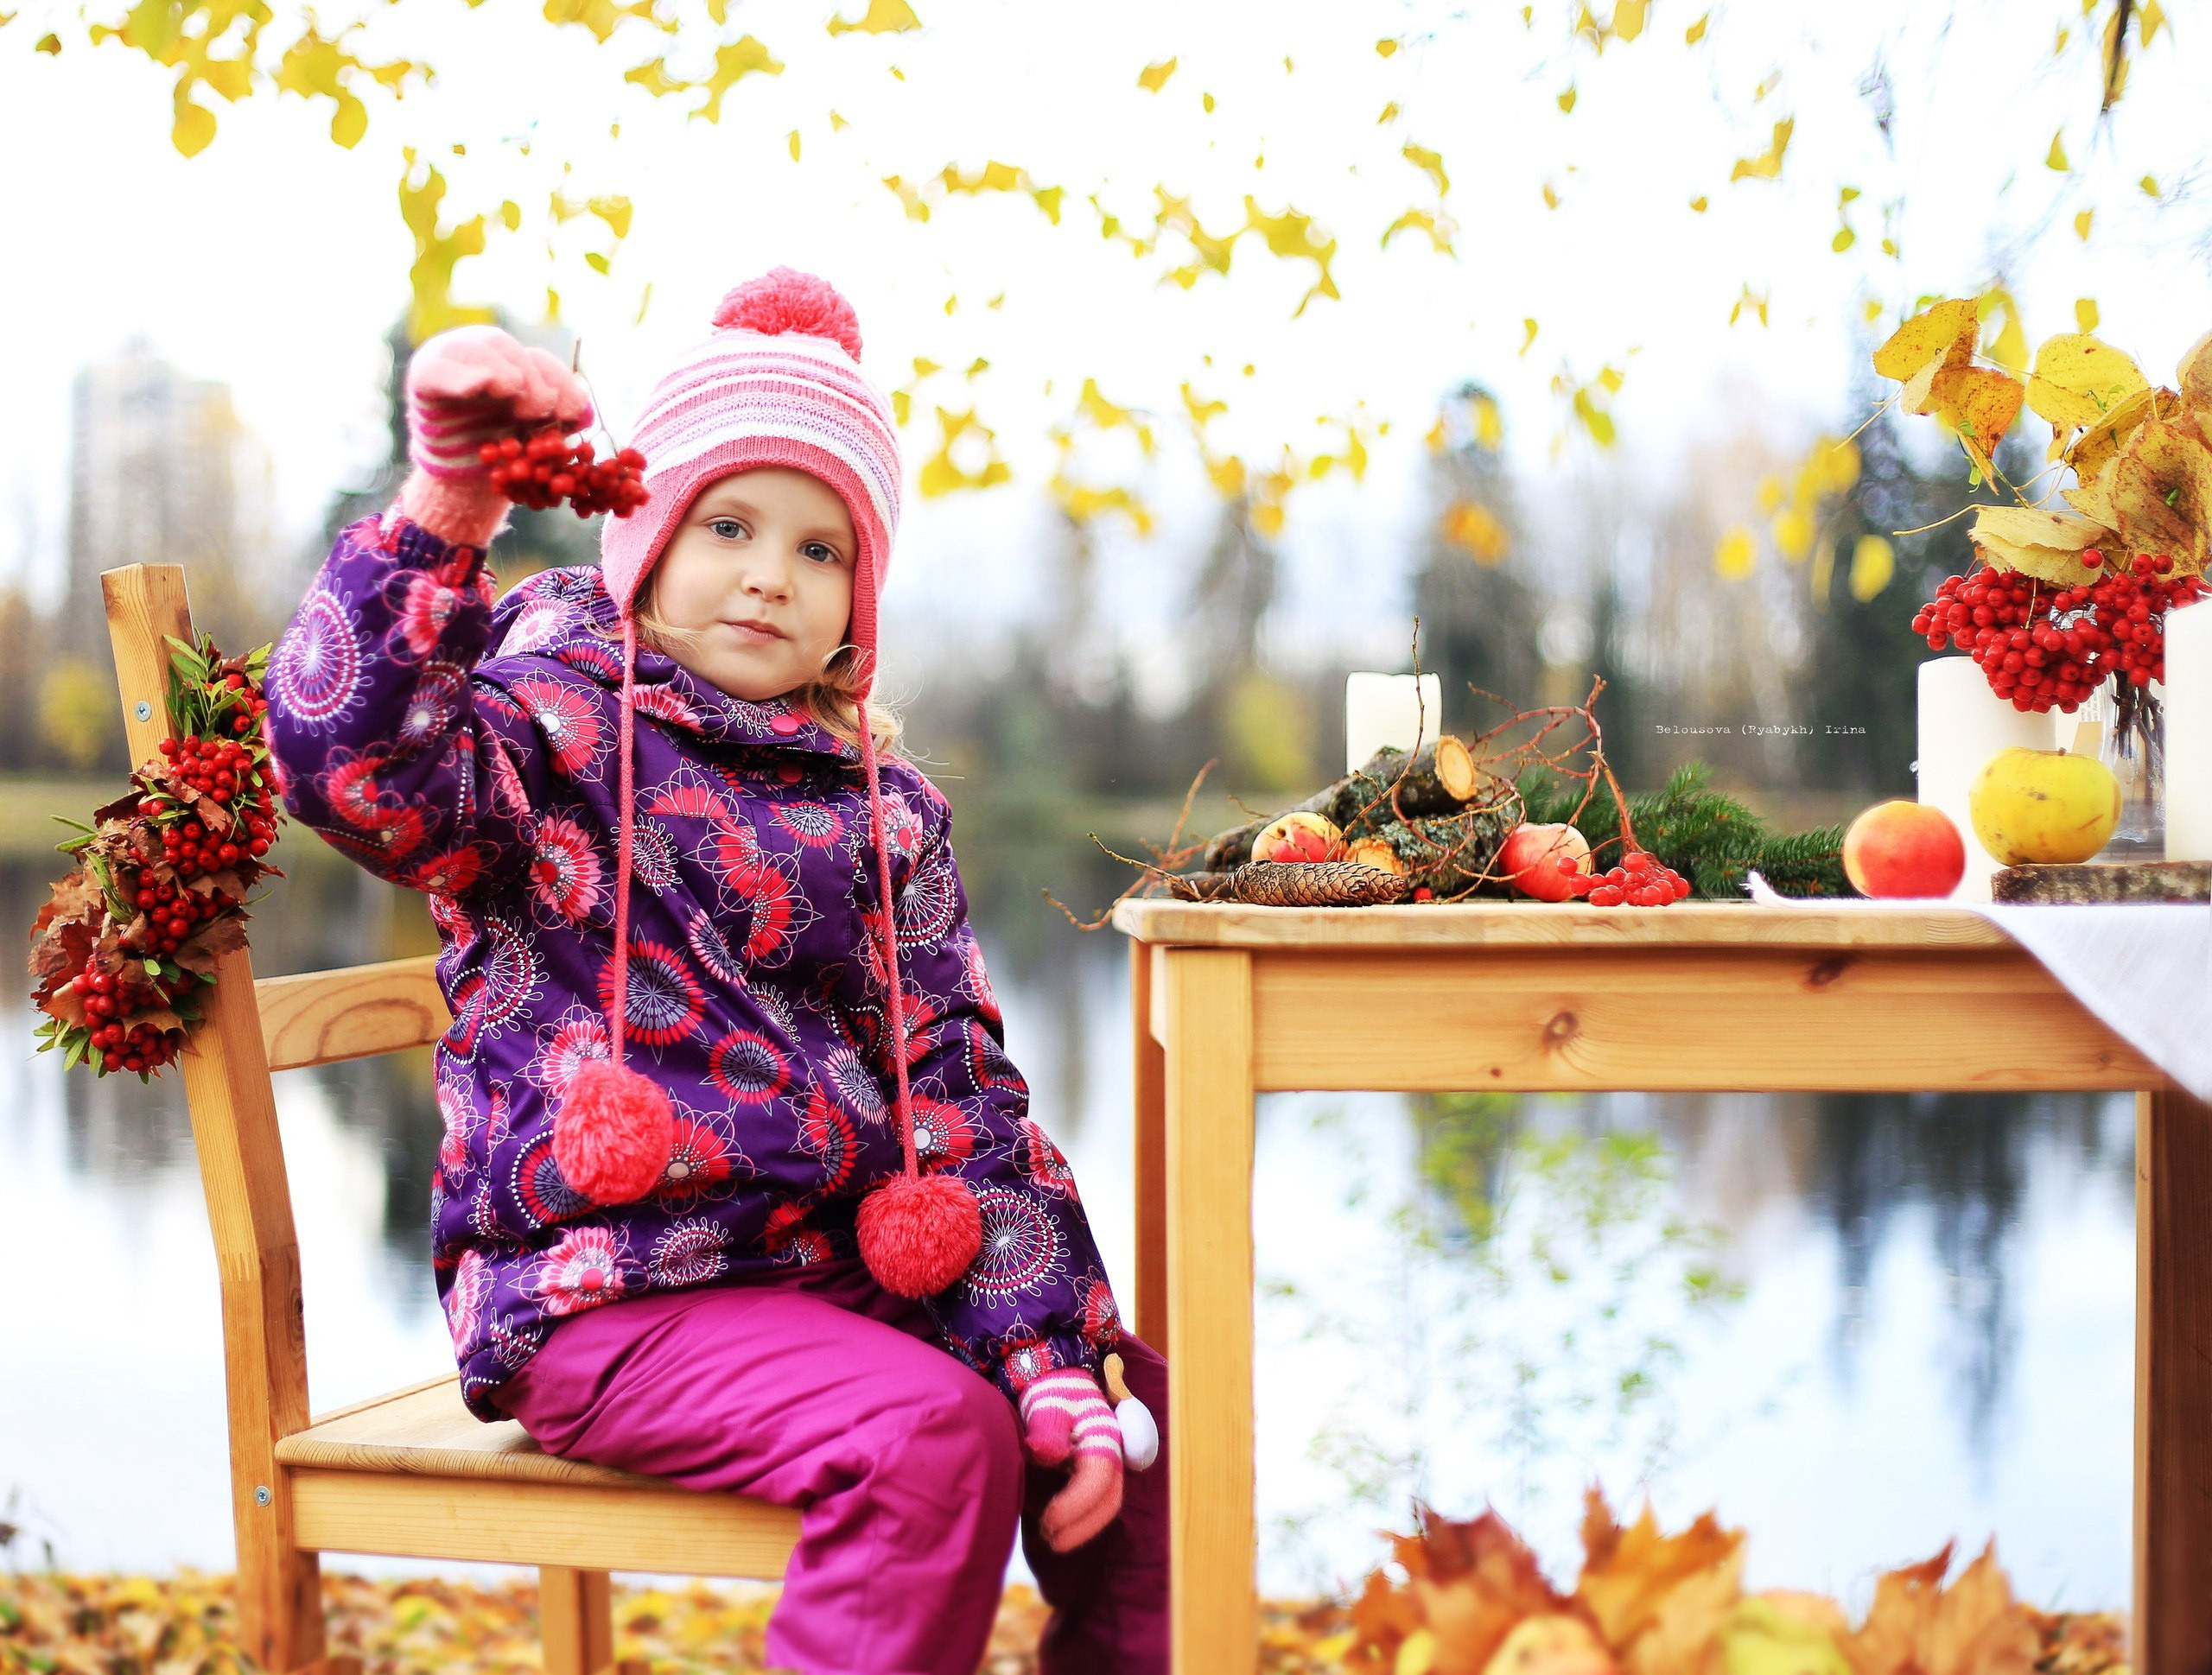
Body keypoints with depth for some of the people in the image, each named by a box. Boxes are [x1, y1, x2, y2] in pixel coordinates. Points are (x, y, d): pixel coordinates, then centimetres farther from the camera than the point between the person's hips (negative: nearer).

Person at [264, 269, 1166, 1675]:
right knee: (933, 1433, -26)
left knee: (1134, 1402, 2)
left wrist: (1054, 1364, -1)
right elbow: (350, 754, -27)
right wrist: (444, 515, -39)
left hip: (855, 1262, 7)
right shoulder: (553, 730, -4)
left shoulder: (883, 810, 12)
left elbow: (958, 1084, 7)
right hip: (615, 1294, -7)